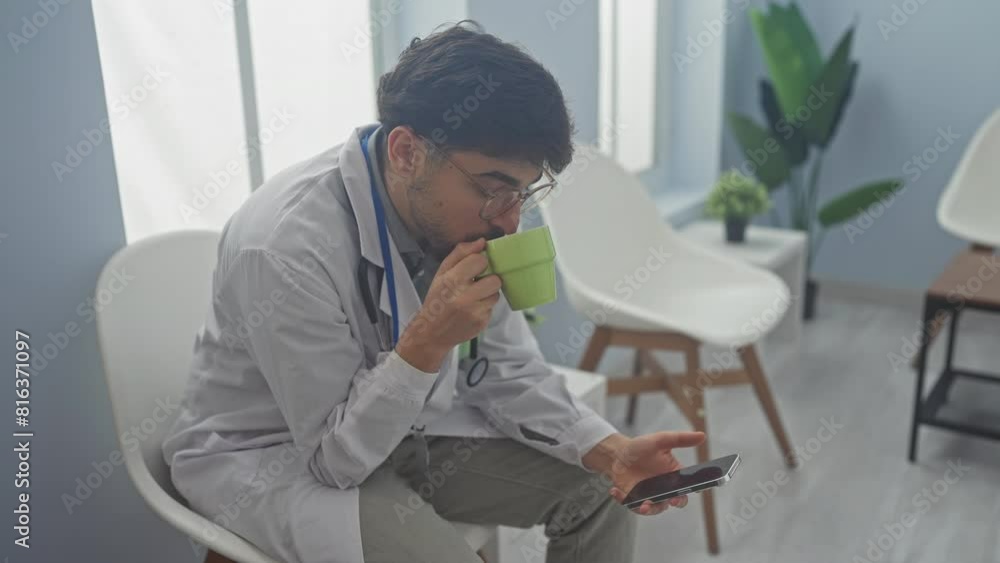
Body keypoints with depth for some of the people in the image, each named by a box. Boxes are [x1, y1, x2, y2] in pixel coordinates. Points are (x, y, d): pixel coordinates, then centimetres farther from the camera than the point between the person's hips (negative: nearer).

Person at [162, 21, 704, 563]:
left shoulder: (458, 213, -13)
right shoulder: (288, 246, -33)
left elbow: (507, 372, -4)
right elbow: (336, 456, -25)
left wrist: (611, 451, -18)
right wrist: (427, 342, -38)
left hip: (399, 426, 6)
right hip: (270, 452, -5)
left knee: (599, 490, -1)